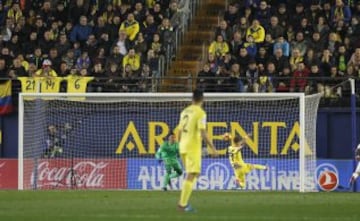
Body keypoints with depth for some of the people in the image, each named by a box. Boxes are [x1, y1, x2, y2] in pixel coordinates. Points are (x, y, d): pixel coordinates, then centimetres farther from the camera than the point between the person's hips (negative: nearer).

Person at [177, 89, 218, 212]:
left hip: (183, 147, 7)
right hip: (193, 148, -7)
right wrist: (212, 148, -12)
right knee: (191, 175, -6)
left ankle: (184, 202, 13)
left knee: (191, 174, 18)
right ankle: (182, 204, -12)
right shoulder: (200, 113, -10)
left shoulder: (185, 112, 13)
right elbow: (203, 133, -16)